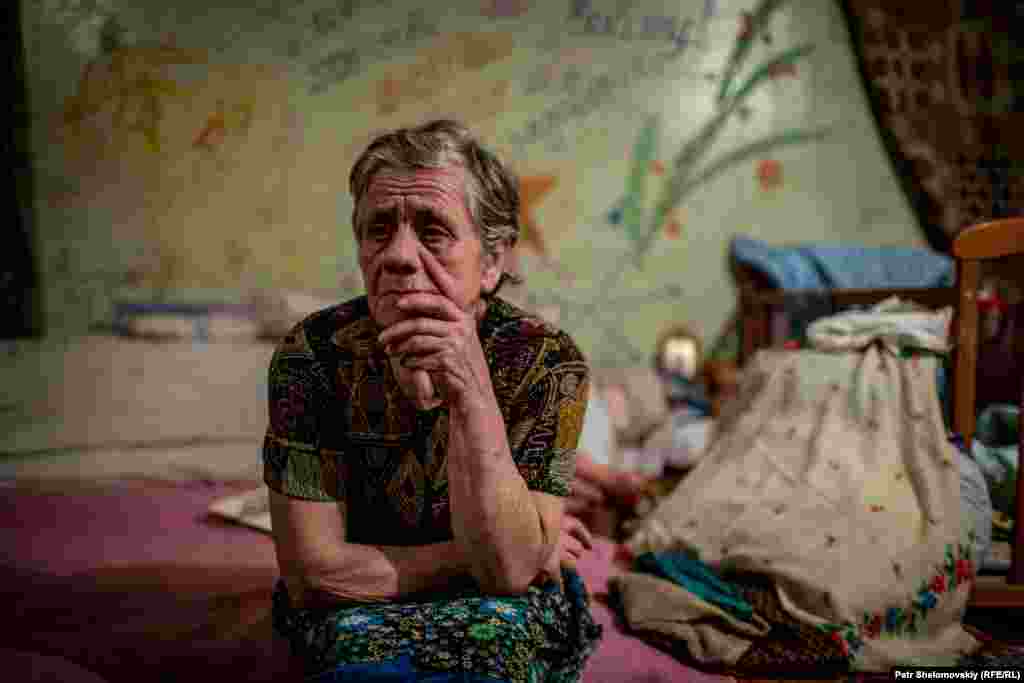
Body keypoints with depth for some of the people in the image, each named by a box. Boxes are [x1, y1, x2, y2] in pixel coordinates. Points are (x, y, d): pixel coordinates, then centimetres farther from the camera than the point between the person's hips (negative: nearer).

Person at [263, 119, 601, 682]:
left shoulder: (547, 363, -17)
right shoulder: (314, 354, -17)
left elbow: (509, 568, -24)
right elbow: (311, 574, -16)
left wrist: (470, 392, -35)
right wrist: (466, 560, -16)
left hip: (508, 614, 0)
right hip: (357, 616, 0)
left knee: (496, 631, -31)